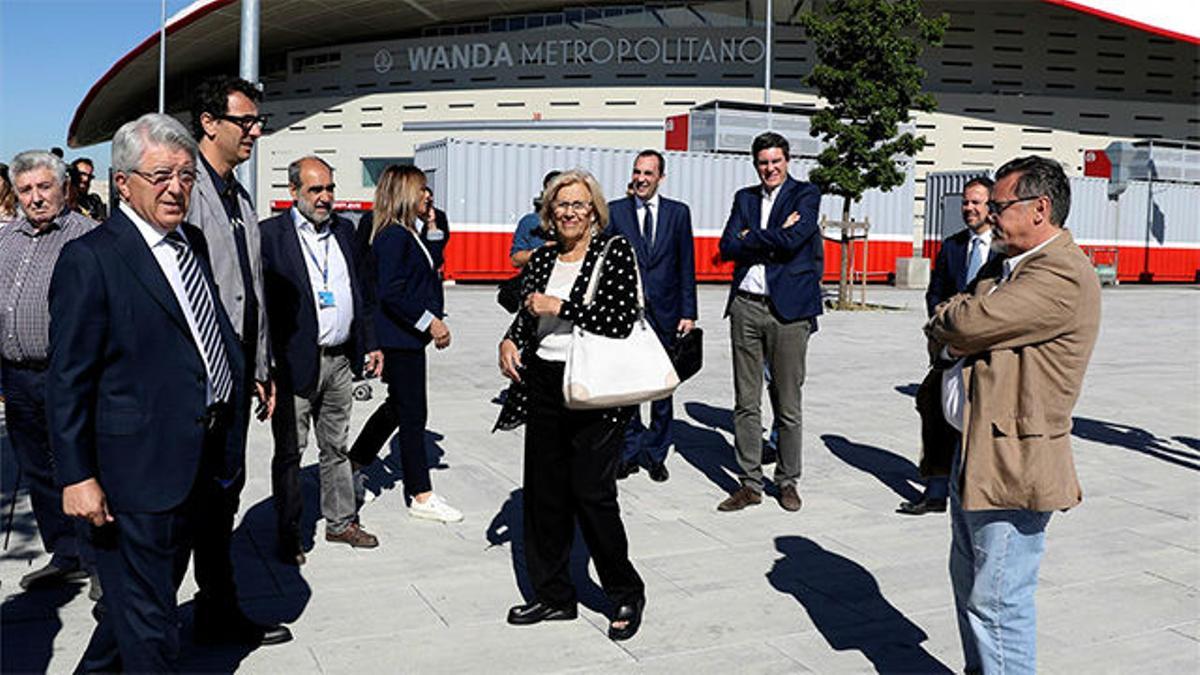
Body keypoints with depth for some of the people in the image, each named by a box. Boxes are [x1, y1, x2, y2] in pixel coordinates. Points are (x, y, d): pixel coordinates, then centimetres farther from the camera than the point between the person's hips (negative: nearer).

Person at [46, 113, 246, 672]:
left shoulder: (194, 243, 9)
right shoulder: (89, 260, -14)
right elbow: (67, 381, -15)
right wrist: (77, 476, -16)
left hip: (203, 464, 8)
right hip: (138, 472, -8)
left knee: (155, 585, 23)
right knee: (146, 613, 5)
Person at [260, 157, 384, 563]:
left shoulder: (344, 230, 11)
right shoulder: (270, 234, -8)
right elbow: (262, 301, -13)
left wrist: (369, 343, 15)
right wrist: (268, 364, -19)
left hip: (340, 359, 6)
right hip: (296, 362, -6)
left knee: (337, 447, 17)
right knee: (290, 452, 5)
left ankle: (340, 522, 30)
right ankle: (288, 537, 16)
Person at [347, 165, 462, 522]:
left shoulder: (407, 234, 14)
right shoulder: (393, 236, -16)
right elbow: (391, 293, -23)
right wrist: (429, 321, -20)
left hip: (409, 336, 10)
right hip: (400, 338, -10)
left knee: (397, 407, 19)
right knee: (412, 414, -3)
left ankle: (352, 469, 33)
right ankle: (421, 497, 6)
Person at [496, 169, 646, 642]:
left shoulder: (615, 252, -5)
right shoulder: (542, 259, 12)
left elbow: (622, 320, -16)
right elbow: (527, 315, 21)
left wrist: (559, 307, -13)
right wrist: (510, 341, 0)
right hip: (543, 386, 6)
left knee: (592, 492, -5)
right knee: (543, 492, 9)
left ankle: (626, 594, 16)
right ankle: (552, 595, 24)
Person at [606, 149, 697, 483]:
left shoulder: (678, 212, 6)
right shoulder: (615, 211, 4)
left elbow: (686, 265, 5)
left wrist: (688, 312, 0)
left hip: (665, 312, 1)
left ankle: (656, 455, 19)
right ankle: (629, 452, 17)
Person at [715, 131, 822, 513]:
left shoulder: (806, 194, 2)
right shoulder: (745, 198, 15)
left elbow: (791, 241, -14)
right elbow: (727, 247, 2)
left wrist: (751, 236, -3)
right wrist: (771, 238, -8)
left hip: (788, 309, -4)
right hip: (745, 307, 4)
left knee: (788, 406, 5)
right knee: (745, 403, 6)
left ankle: (787, 481, 20)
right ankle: (750, 484, 16)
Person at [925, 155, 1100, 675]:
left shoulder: (1064, 276, -18)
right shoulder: (1005, 266, 15)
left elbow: (969, 323, -24)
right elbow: (941, 339, 12)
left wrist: (945, 322, -3)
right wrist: (954, 339, -10)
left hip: (1013, 463, -10)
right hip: (974, 453, 10)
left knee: (997, 602, -3)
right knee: (969, 585, 22)